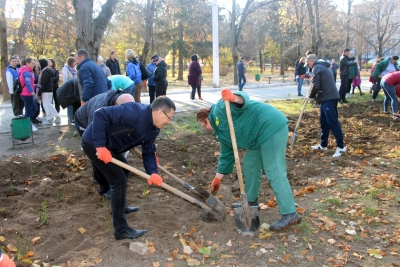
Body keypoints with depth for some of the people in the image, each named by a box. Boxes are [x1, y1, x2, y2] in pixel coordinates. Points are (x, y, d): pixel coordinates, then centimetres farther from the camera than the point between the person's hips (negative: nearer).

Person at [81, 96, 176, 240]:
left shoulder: (154, 129, 1)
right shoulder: (134, 112, -28)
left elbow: (148, 152, 4)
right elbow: (100, 114, -30)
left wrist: (152, 172, -15)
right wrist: (100, 146, -31)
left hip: (108, 145, 10)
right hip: (94, 143, -10)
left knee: (124, 170, 26)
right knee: (119, 180, -9)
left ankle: (119, 206, 46)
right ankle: (121, 230, 0)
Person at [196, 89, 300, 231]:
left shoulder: (219, 109, -4)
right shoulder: (221, 132, 21)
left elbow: (243, 100, -20)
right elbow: (226, 156, 25)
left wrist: (234, 98, -43)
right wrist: (217, 179, 29)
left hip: (272, 126, -11)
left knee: (274, 172, -12)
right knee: (250, 164, 18)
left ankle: (290, 214, -9)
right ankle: (252, 202, 32)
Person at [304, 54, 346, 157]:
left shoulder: (317, 68, -8)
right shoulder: (324, 66, 23)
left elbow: (315, 86, -16)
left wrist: (310, 96, -1)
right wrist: (314, 96, 17)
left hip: (328, 98, -10)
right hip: (328, 97, 10)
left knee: (333, 122, -9)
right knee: (324, 122, 15)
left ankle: (341, 146, -7)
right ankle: (323, 145, 23)